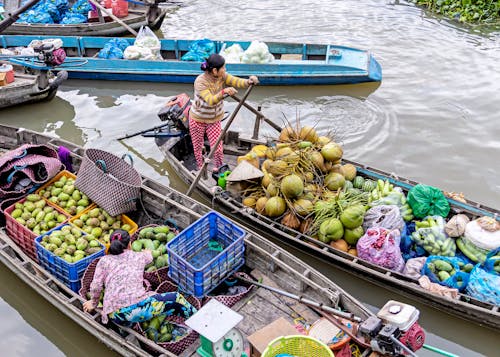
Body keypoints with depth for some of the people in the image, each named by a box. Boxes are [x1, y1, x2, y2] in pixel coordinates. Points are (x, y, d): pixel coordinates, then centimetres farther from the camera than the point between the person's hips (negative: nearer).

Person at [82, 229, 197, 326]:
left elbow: (96, 287, 5)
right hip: (137, 307, -1)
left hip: (115, 316, 2)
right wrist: (147, 252, 64)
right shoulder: (138, 256, 17)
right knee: (176, 299, 12)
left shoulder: (104, 260, 15)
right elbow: (149, 256, 41)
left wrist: (94, 303, 24)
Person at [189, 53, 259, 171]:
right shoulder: (200, 81, -29)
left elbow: (237, 81, -24)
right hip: (198, 119, -3)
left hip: (214, 119, 4)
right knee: (198, 147, 13)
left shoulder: (222, 76, -13)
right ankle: (200, 168, 35)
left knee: (218, 148, -2)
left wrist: (248, 82, -45)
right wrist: (224, 92, -57)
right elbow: (210, 101, -40)